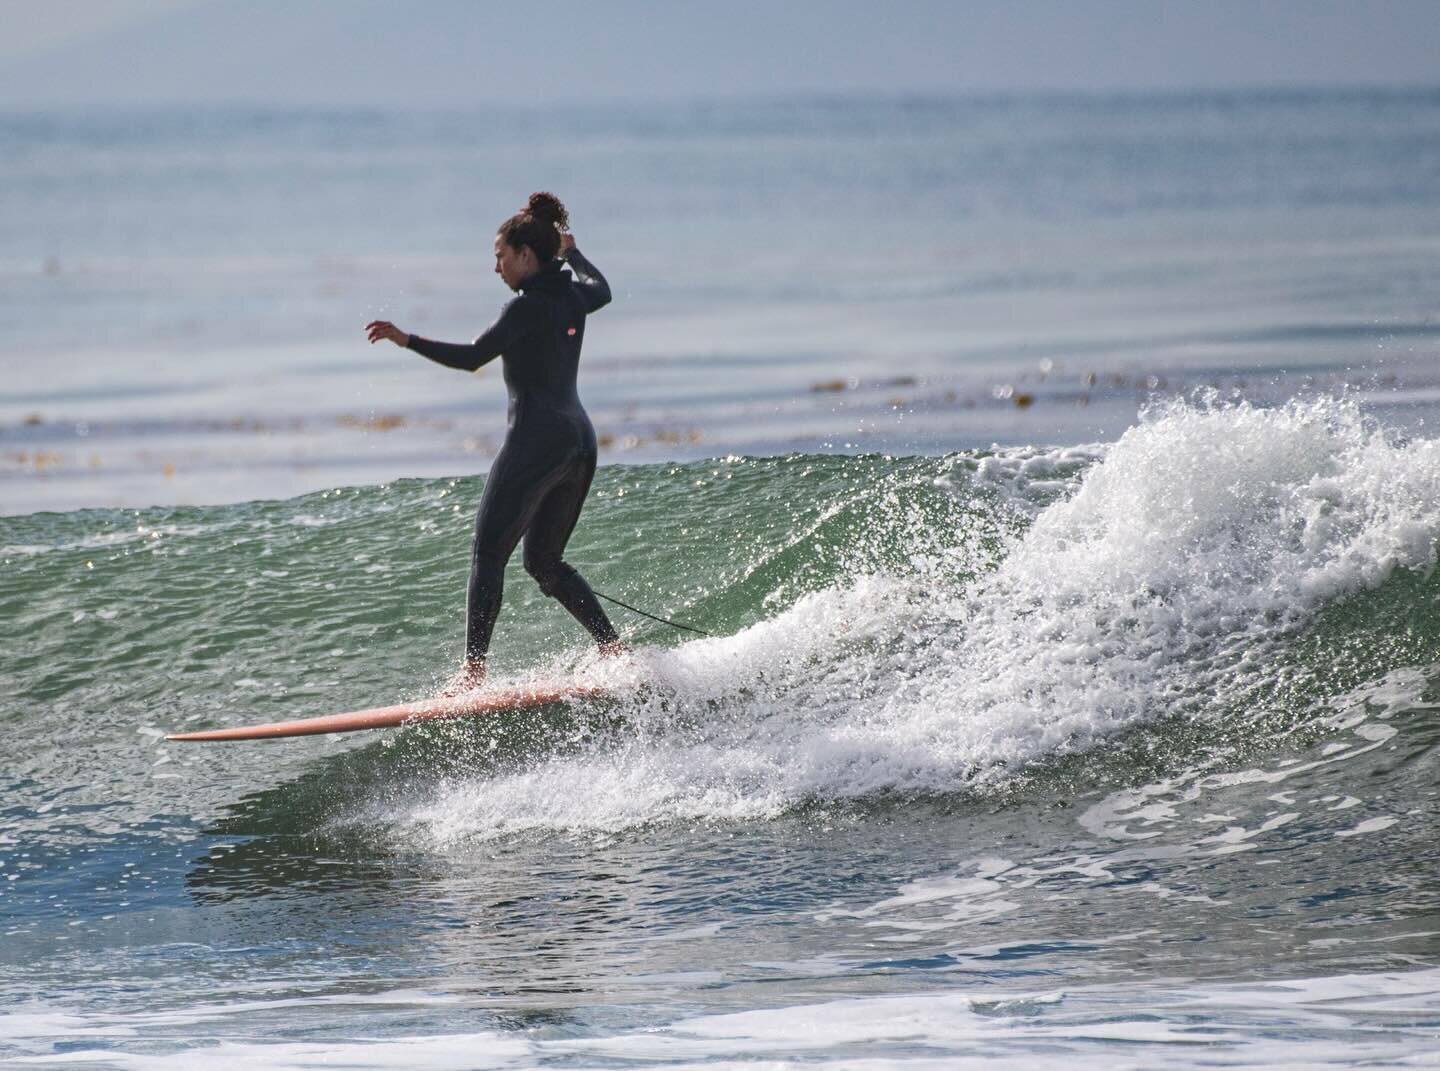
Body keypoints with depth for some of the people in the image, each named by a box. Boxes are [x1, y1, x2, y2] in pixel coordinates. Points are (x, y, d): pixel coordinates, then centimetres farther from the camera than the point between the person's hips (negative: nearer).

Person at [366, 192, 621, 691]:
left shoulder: (528, 305, -12)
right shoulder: (574, 295, 11)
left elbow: (473, 357, -19)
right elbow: (602, 290, 37)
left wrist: (406, 340, -19)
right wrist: (571, 252, 53)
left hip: (536, 440, -8)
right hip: (580, 441, 8)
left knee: (488, 555, -4)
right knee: (544, 562, 16)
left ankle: (474, 667, -11)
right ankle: (612, 645, 3)